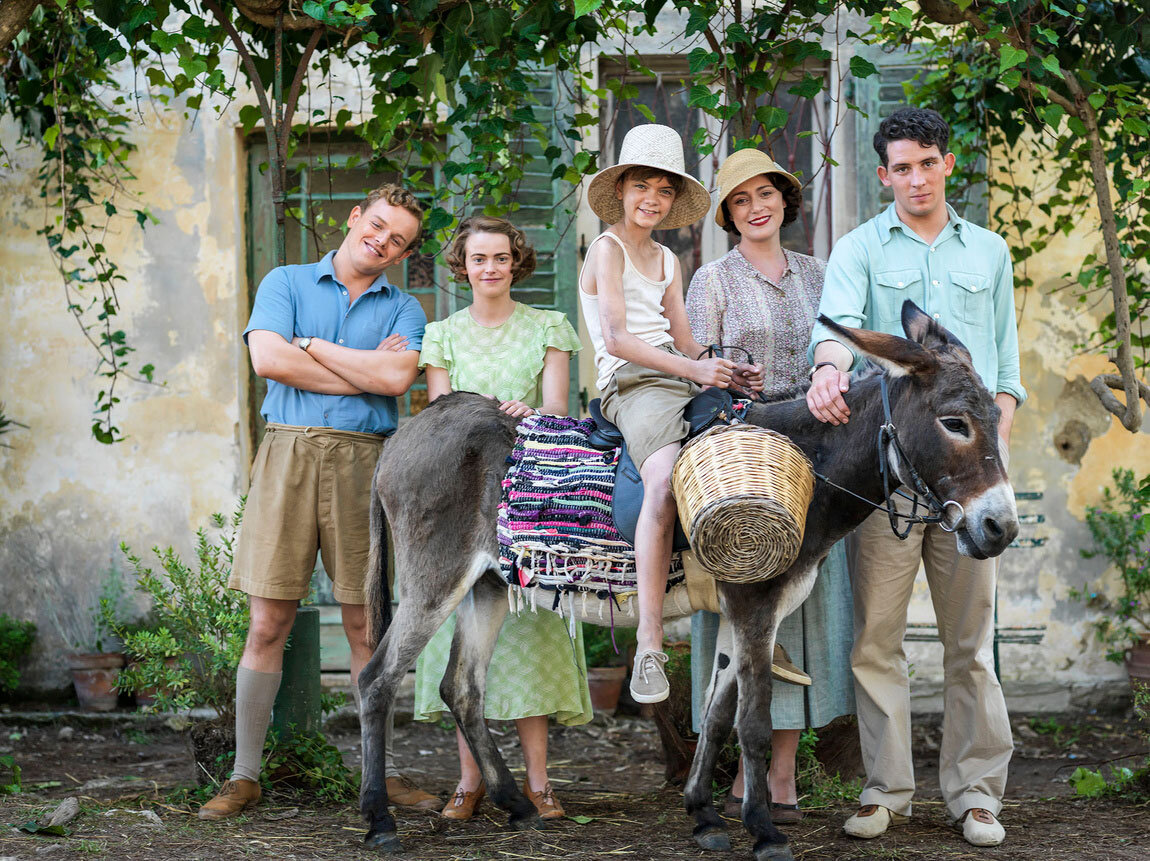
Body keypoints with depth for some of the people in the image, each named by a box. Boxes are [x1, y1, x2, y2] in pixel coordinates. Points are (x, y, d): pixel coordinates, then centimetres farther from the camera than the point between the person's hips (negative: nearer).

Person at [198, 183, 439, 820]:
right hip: (289, 451, -1)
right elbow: (268, 359, -8)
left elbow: (397, 377, -8)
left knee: (366, 625, 4)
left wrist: (311, 345, -4)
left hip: (364, 461, 1)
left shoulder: (403, 310, 13)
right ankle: (244, 776, 5)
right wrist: (365, 371, -4)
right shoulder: (286, 283, 10)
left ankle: (382, 771, 12)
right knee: (268, 625, -1)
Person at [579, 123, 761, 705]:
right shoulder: (607, 248, 3)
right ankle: (648, 647, -39)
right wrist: (694, 369, -15)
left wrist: (727, 370, 1)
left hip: (683, 383, 8)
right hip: (633, 388, -8)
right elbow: (617, 340, -9)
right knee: (665, 479, -34)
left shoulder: (668, 262, 25)